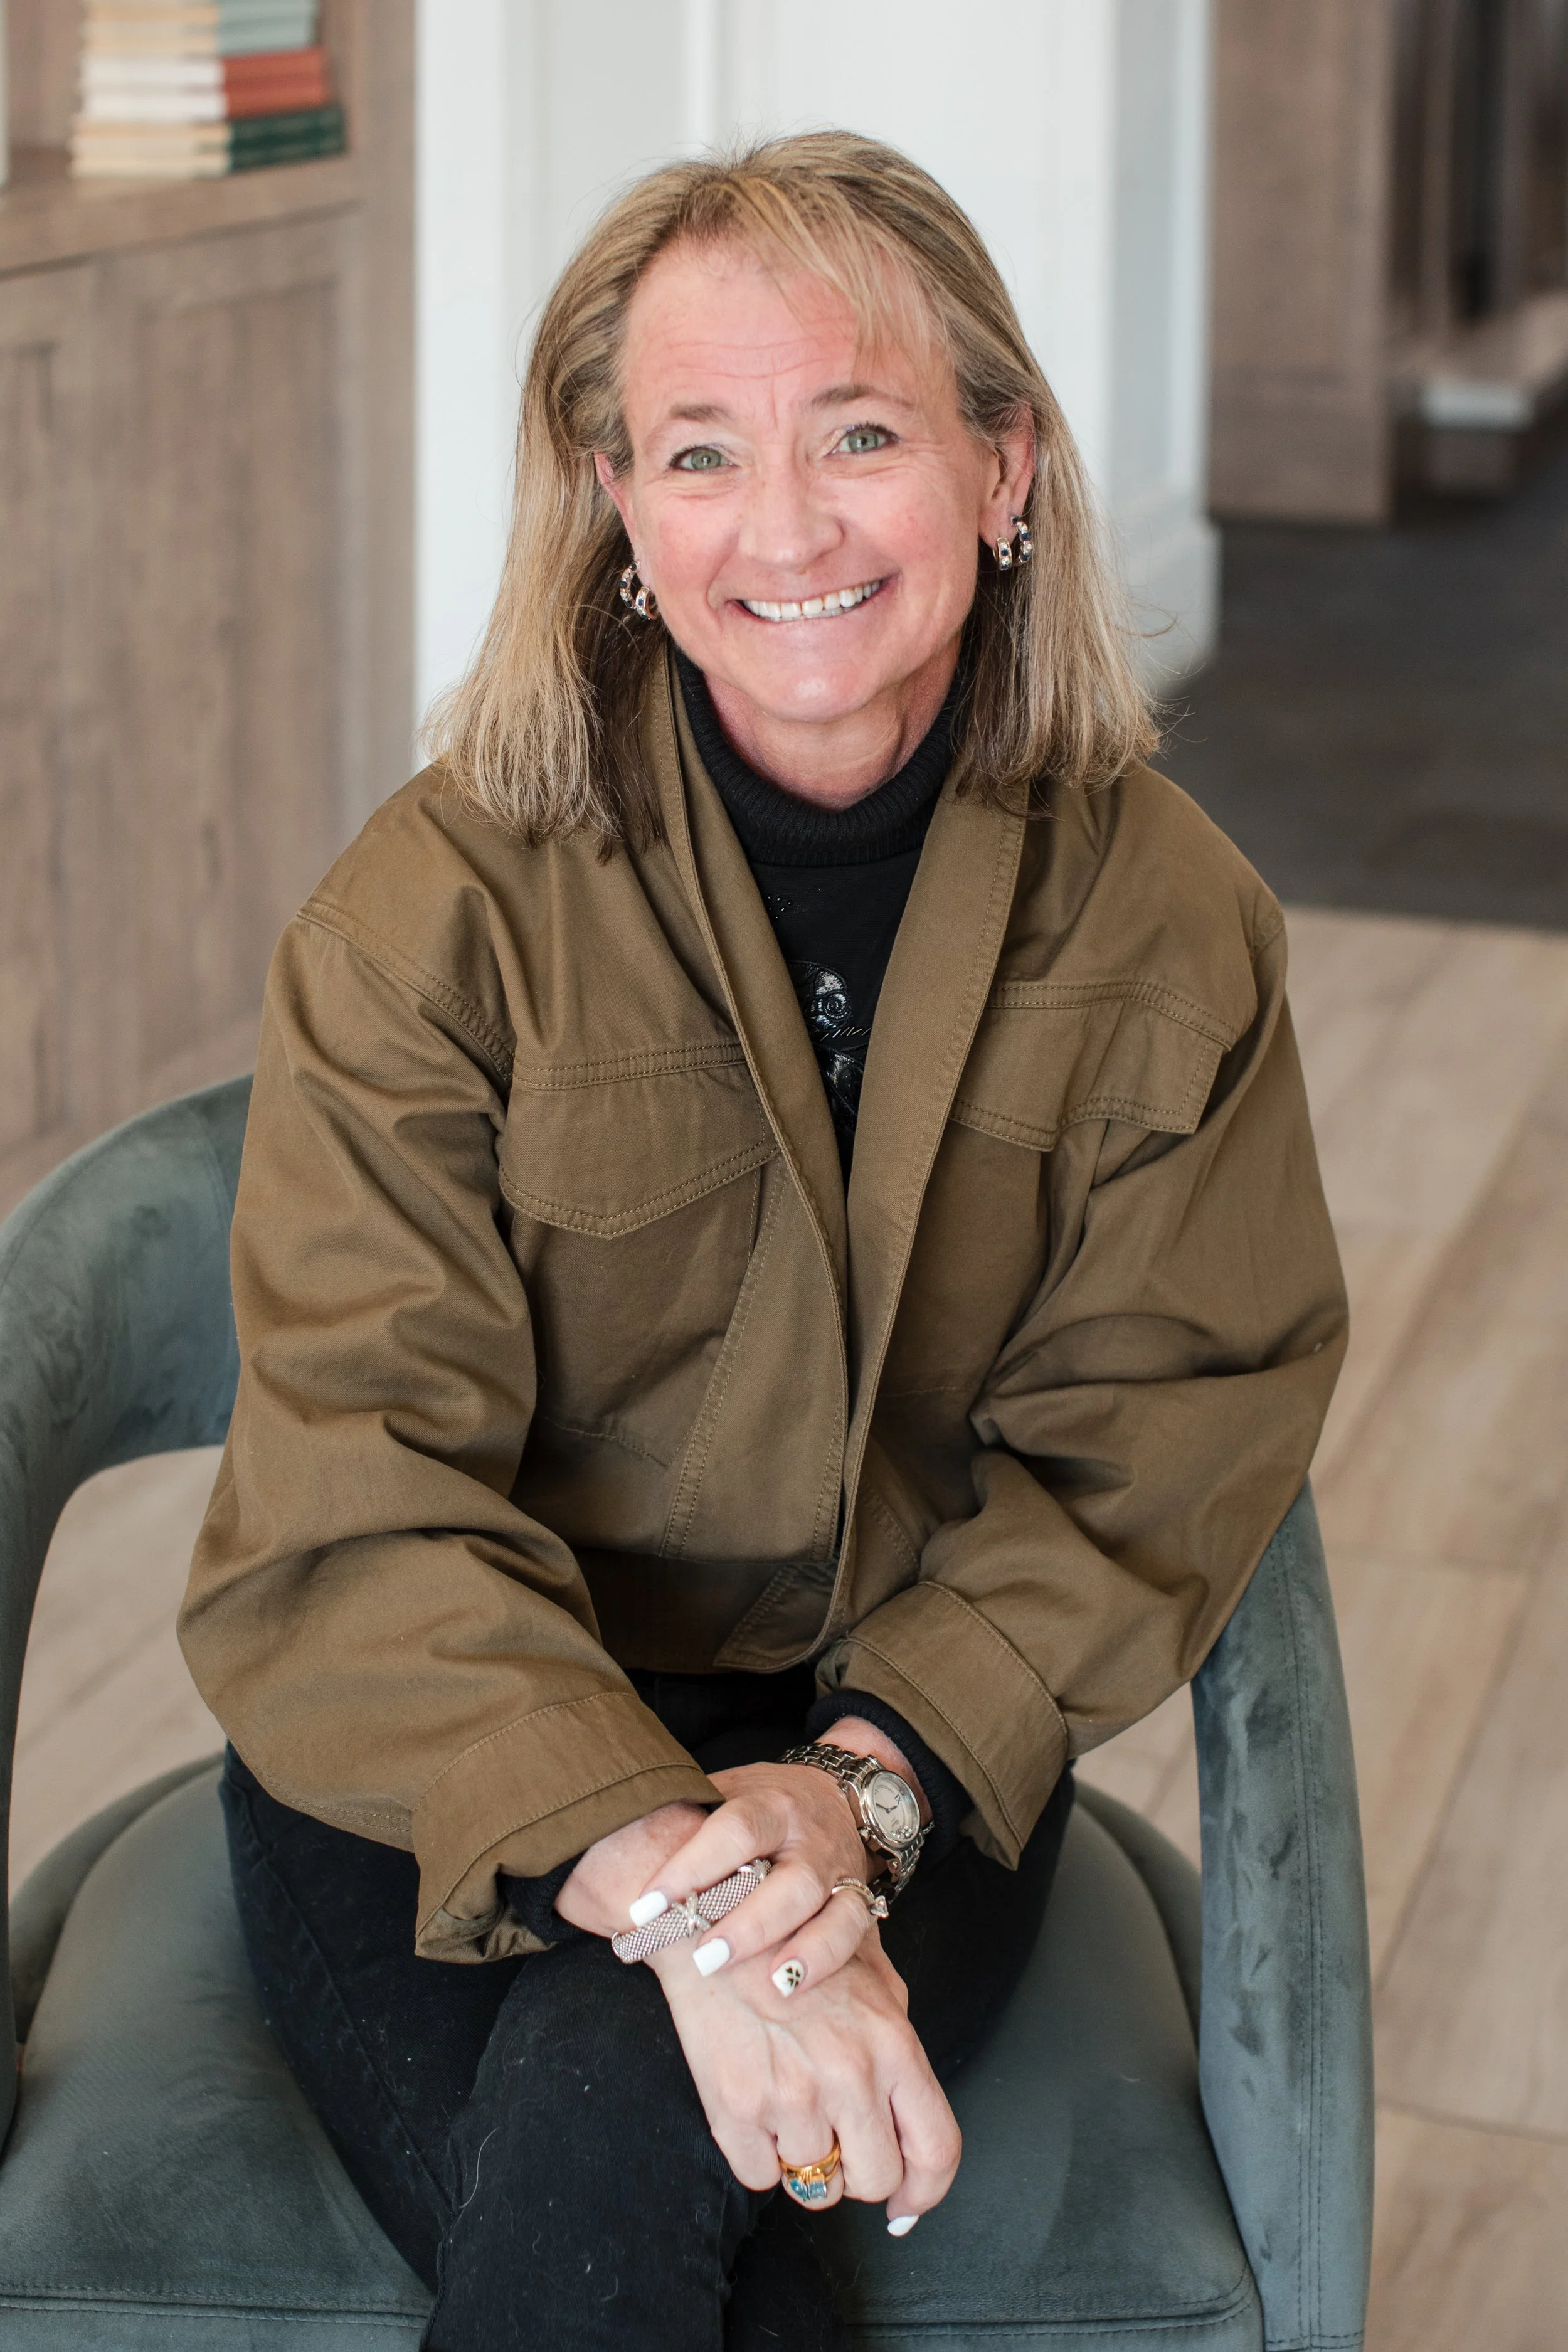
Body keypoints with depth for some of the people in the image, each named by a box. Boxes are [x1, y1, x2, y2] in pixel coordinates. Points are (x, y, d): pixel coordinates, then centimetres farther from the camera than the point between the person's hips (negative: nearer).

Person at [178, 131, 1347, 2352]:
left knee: (594, 2149, -28)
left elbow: (1152, 1452, 0)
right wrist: (668, 1876, -30)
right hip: (443, 1756, 0)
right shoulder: (438, 908, -10)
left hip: (909, 1762, 1)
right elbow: (355, 1508, -15)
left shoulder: (1166, 919, -3)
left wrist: (860, 1783, -18)